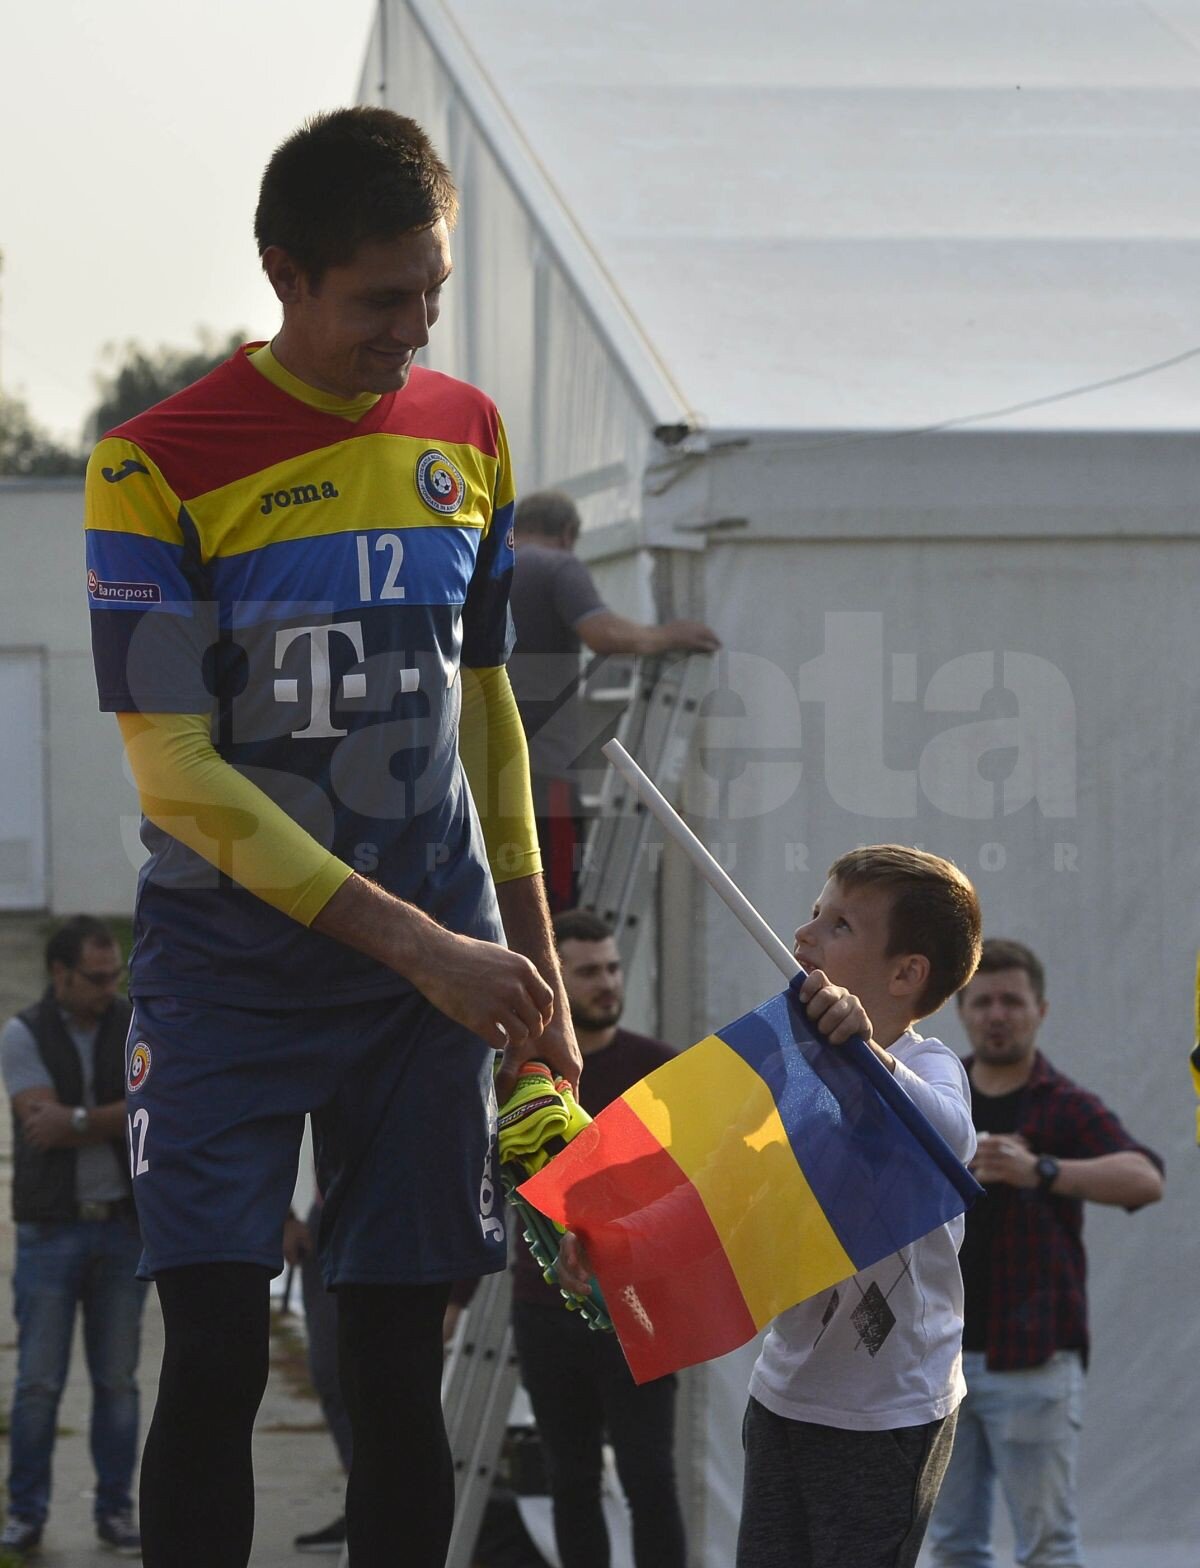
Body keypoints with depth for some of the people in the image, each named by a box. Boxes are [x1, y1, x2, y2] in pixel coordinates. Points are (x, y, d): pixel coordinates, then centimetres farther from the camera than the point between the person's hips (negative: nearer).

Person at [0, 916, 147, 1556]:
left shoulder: (136, 1027, 6)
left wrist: (77, 1121, -14)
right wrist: (119, 1116, -12)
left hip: (123, 1225, 2)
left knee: (117, 1378, 5)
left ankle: (116, 1509, 13)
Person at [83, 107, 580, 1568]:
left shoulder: (465, 434, 7)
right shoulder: (159, 464, -10)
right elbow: (176, 773, -14)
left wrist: (535, 975, 15)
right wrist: (419, 946, -17)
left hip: (438, 967, 4)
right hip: (229, 966, -4)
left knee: (398, 1375, 2)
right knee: (213, 1357, -11)